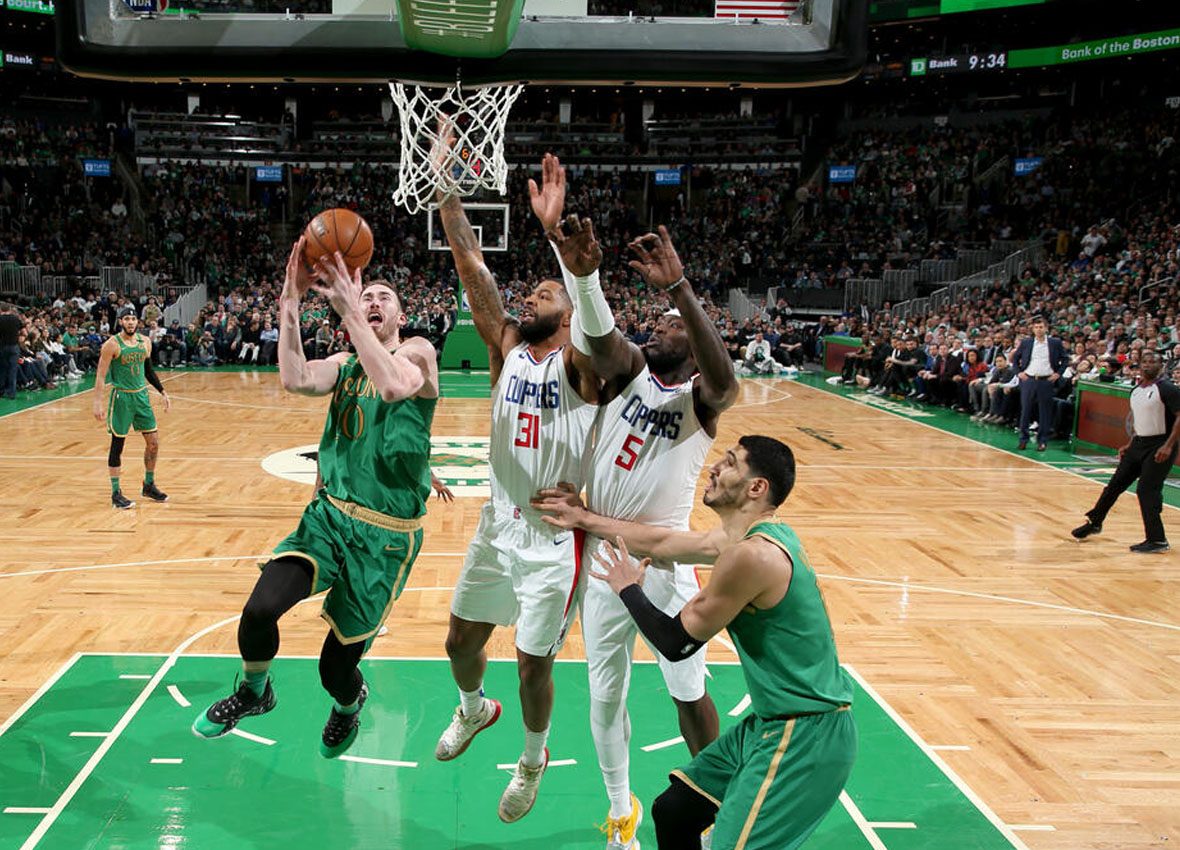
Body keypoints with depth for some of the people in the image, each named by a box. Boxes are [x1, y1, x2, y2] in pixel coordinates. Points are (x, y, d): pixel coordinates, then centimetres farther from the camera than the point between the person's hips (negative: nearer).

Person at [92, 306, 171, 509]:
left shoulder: (145, 342, 5)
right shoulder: (112, 344, -12)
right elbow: (101, 375, -12)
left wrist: (163, 393, 14)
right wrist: (97, 403, -19)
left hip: (141, 395, 6)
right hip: (121, 397, -6)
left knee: (153, 441, 6)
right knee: (117, 445, 0)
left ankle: (149, 486, 22)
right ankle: (116, 493, 8)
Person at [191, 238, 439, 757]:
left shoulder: (417, 353, -4)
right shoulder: (344, 364, 11)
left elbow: (395, 384, -29)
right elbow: (296, 380, -12)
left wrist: (347, 308, -29)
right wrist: (291, 300, -17)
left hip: (386, 534, -4)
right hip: (329, 515, 4)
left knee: (336, 669, 3)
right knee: (260, 608, -21)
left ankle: (349, 705, 42)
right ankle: (253, 693, 12)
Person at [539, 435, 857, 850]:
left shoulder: (753, 555, -24)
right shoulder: (754, 535, 7)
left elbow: (676, 643, -14)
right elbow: (663, 543, 20)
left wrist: (628, 588, 3)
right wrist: (585, 520, 27)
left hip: (807, 735, -10)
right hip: (770, 722, 10)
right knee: (672, 812, 17)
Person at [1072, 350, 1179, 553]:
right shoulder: (1136, 391, 10)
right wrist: (1130, 444, 19)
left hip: (1159, 446, -8)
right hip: (1139, 443, 8)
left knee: (1147, 491, -12)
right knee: (1115, 484, 12)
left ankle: (1157, 540, -3)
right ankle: (1094, 522, 28)